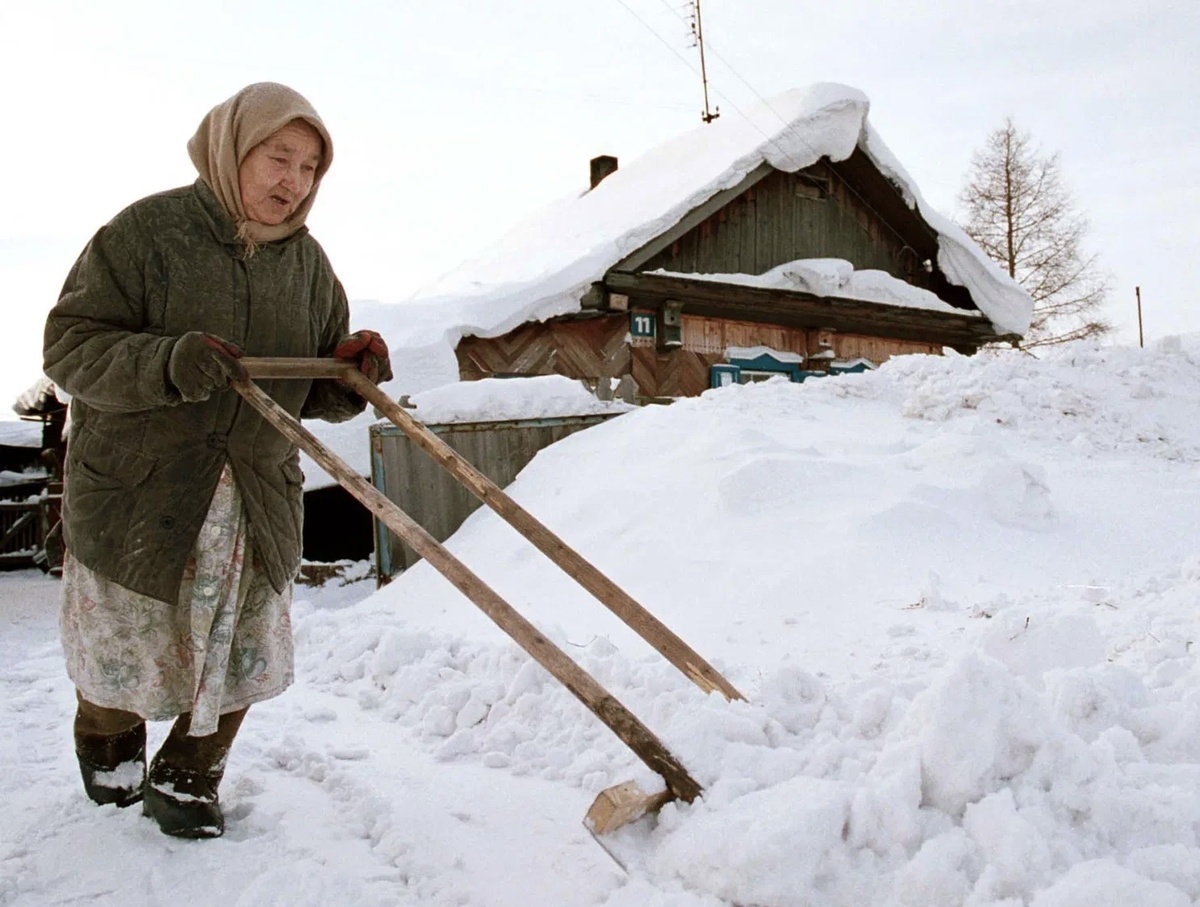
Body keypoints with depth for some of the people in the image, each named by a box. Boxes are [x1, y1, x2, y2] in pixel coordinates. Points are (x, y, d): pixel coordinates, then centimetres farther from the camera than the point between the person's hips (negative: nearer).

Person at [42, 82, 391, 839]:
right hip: (135, 491, -3)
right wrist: (166, 363, -32)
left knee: (240, 657, 8)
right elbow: (70, 348, -15)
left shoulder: (308, 264, 4)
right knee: (124, 652, 14)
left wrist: (354, 376, -15)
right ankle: (110, 747, 48)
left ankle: (186, 782, 33)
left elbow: (320, 393, 8)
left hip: (259, 500, 4)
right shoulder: (147, 232, -11)